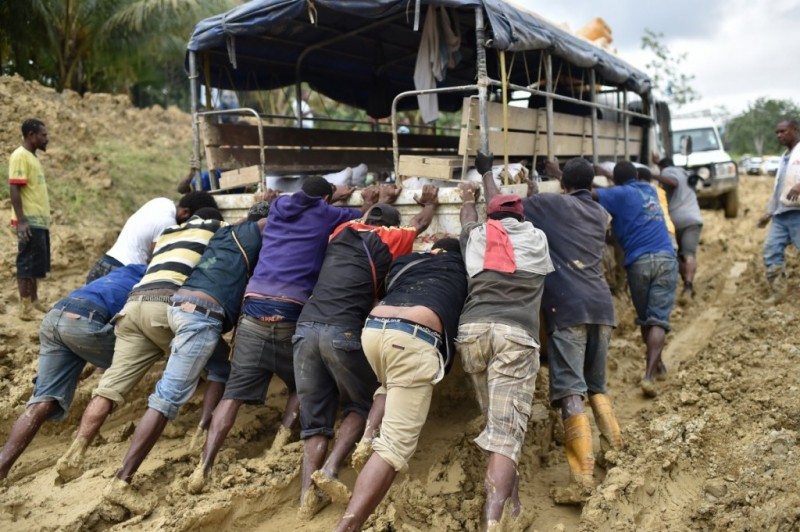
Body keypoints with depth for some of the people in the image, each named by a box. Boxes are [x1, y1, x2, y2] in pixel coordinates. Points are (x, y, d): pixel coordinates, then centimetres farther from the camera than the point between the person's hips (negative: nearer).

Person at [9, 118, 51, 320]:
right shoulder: (20, 156, -11)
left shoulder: (32, 157, 17)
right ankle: (25, 306, 0)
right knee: (27, 263, -5)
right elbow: (14, 189, -18)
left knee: (38, 263, 14)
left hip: (40, 221, 9)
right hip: (29, 222, -9)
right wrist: (21, 220, -23)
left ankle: (34, 301, 23)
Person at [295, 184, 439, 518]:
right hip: (344, 332, -4)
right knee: (360, 404, 16)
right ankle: (330, 469, -4)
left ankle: (308, 492, -2)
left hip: (306, 328, 5)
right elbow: (420, 223, 33)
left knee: (314, 416, 10)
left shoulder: (342, 232, 22)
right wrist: (430, 201, 52)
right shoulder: (389, 238, 12)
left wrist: (383, 200, 63)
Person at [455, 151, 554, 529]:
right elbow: (509, 211, 40)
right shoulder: (535, 239, 20)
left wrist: (468, 197, 64)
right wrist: (487, 173, 57)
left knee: (495, 422, 16)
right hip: (516, 333, -2)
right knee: (507, 429, -9)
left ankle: (511, 499, 17)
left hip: (472, 329, 2)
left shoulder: (478, 237, 18)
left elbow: (469, 219, 43)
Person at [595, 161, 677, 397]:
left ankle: (657, 366, 30)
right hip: (665, 259, 3)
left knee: (644, 319, 16)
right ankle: (649, 375, -17)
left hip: (639, 262, -3)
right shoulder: (649, 190, 22)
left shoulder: (621, 193, 4)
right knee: (658, 319, -5)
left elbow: (591, 194, -12)